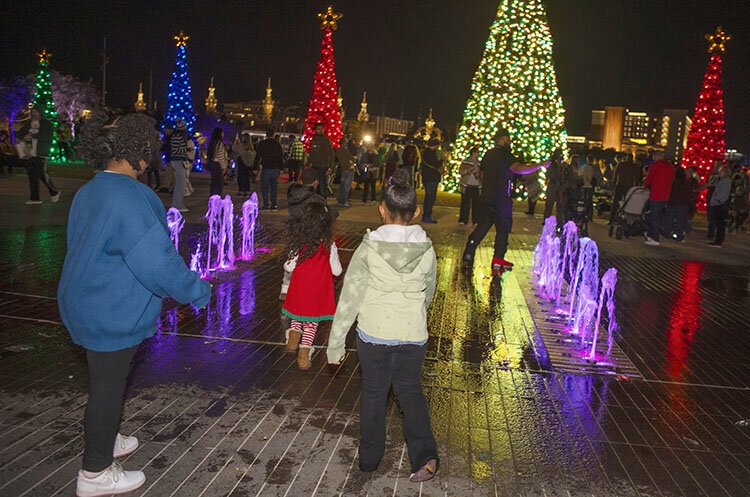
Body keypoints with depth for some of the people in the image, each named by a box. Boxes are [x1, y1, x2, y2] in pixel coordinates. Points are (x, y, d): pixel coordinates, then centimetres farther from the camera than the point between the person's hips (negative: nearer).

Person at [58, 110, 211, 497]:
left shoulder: (90, 191, 6)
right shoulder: (129, 197, -25)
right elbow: (156, 260, -29)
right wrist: (198, 291, -17)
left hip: (89, 303, 9)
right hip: (112, 313, -9)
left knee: (106, 379, 25)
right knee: (108, 386, 6)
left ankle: (103, 440, 46)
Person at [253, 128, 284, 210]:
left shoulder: (262, 144, -2)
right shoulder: (277, 144, 7)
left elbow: (257, 156, -2)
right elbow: (281, 157, 10)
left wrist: (255, 167, 4)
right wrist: (280, 168, 16)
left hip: (266, 168, -3)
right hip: (275, 168, 3)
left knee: (264, 188, 2)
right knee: (274, 187, 9)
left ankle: (266, 205, -2)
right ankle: (274, 205, 9)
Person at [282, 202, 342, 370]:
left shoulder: (299, 244, -12)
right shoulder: (329, 246, -13)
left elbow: (289, 267, -6)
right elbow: (336, 271, -6)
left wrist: (286, 265, 16)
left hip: (299, 292, 1)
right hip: (318, 293, -1)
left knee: (297, 318, 27)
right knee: (311, 324, 16)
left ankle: (294, 331, 0)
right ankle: (303, 353, 10)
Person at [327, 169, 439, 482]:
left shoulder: (368, 248, -12)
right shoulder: (426, 250, -6)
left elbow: (349, 297, -12)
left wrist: (335, 343, -5)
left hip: (374, 333, -1)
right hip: (413, 335, 2)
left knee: (373, 393, 18)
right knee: (410, 390, 22)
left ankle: (369, 457, 32)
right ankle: (424, 454, 11)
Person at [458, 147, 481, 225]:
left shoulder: (479, 163, 13)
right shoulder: (465, 161, 4)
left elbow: (482, 174, 18)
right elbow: (460, 171, 0)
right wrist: (467, 170, -16)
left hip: (476, 187, 3)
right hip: (466, 186, -3)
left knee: (476, 204, 1)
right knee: (465, 204, -2)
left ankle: (476, 221, 7)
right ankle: (463, 220, 4)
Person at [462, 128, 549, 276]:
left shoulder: (488, 154, 13)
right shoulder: (505, 154, -12)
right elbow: (519, 169, -27)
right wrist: (541, 165, -21)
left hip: (486, 197, 7)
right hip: (501, 198, -7)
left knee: (482, 226, 15)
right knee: (503, 230, 2)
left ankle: (468, 253, 11)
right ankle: (498, 261, 1)